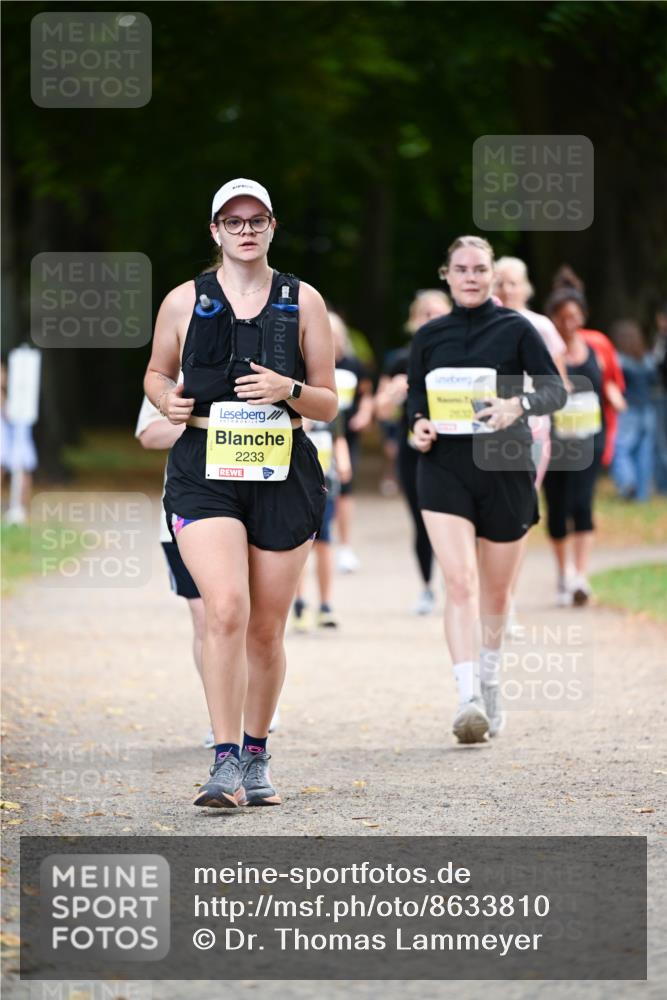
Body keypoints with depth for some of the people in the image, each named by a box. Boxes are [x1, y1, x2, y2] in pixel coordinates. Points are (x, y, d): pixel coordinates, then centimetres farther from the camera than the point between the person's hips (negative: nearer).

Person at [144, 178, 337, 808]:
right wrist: (167, 400, -2)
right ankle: (226, 764, -18)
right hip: (204, 473, -2)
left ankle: (256, 757, 25)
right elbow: (156, 373, 21)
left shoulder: (303, 302, 7)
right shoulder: (184, 302, 6)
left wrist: (290, 391, -12)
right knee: (226, 610, -20)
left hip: (283, 477, 2)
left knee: (266, 629, 7)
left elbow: (328, 404, 9)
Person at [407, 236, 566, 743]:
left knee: (496, 591, 10)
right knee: (460, 583, -16)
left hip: (505, 469, -1)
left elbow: (555, 389, -4)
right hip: (445, 468, 1)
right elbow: (415, 398, 18)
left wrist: (519, 404, -24)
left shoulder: (516, 329, 1)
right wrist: (419, 425, -4)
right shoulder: (429, 336, 8)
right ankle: (468, 699, -23)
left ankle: (490, 679, 37)